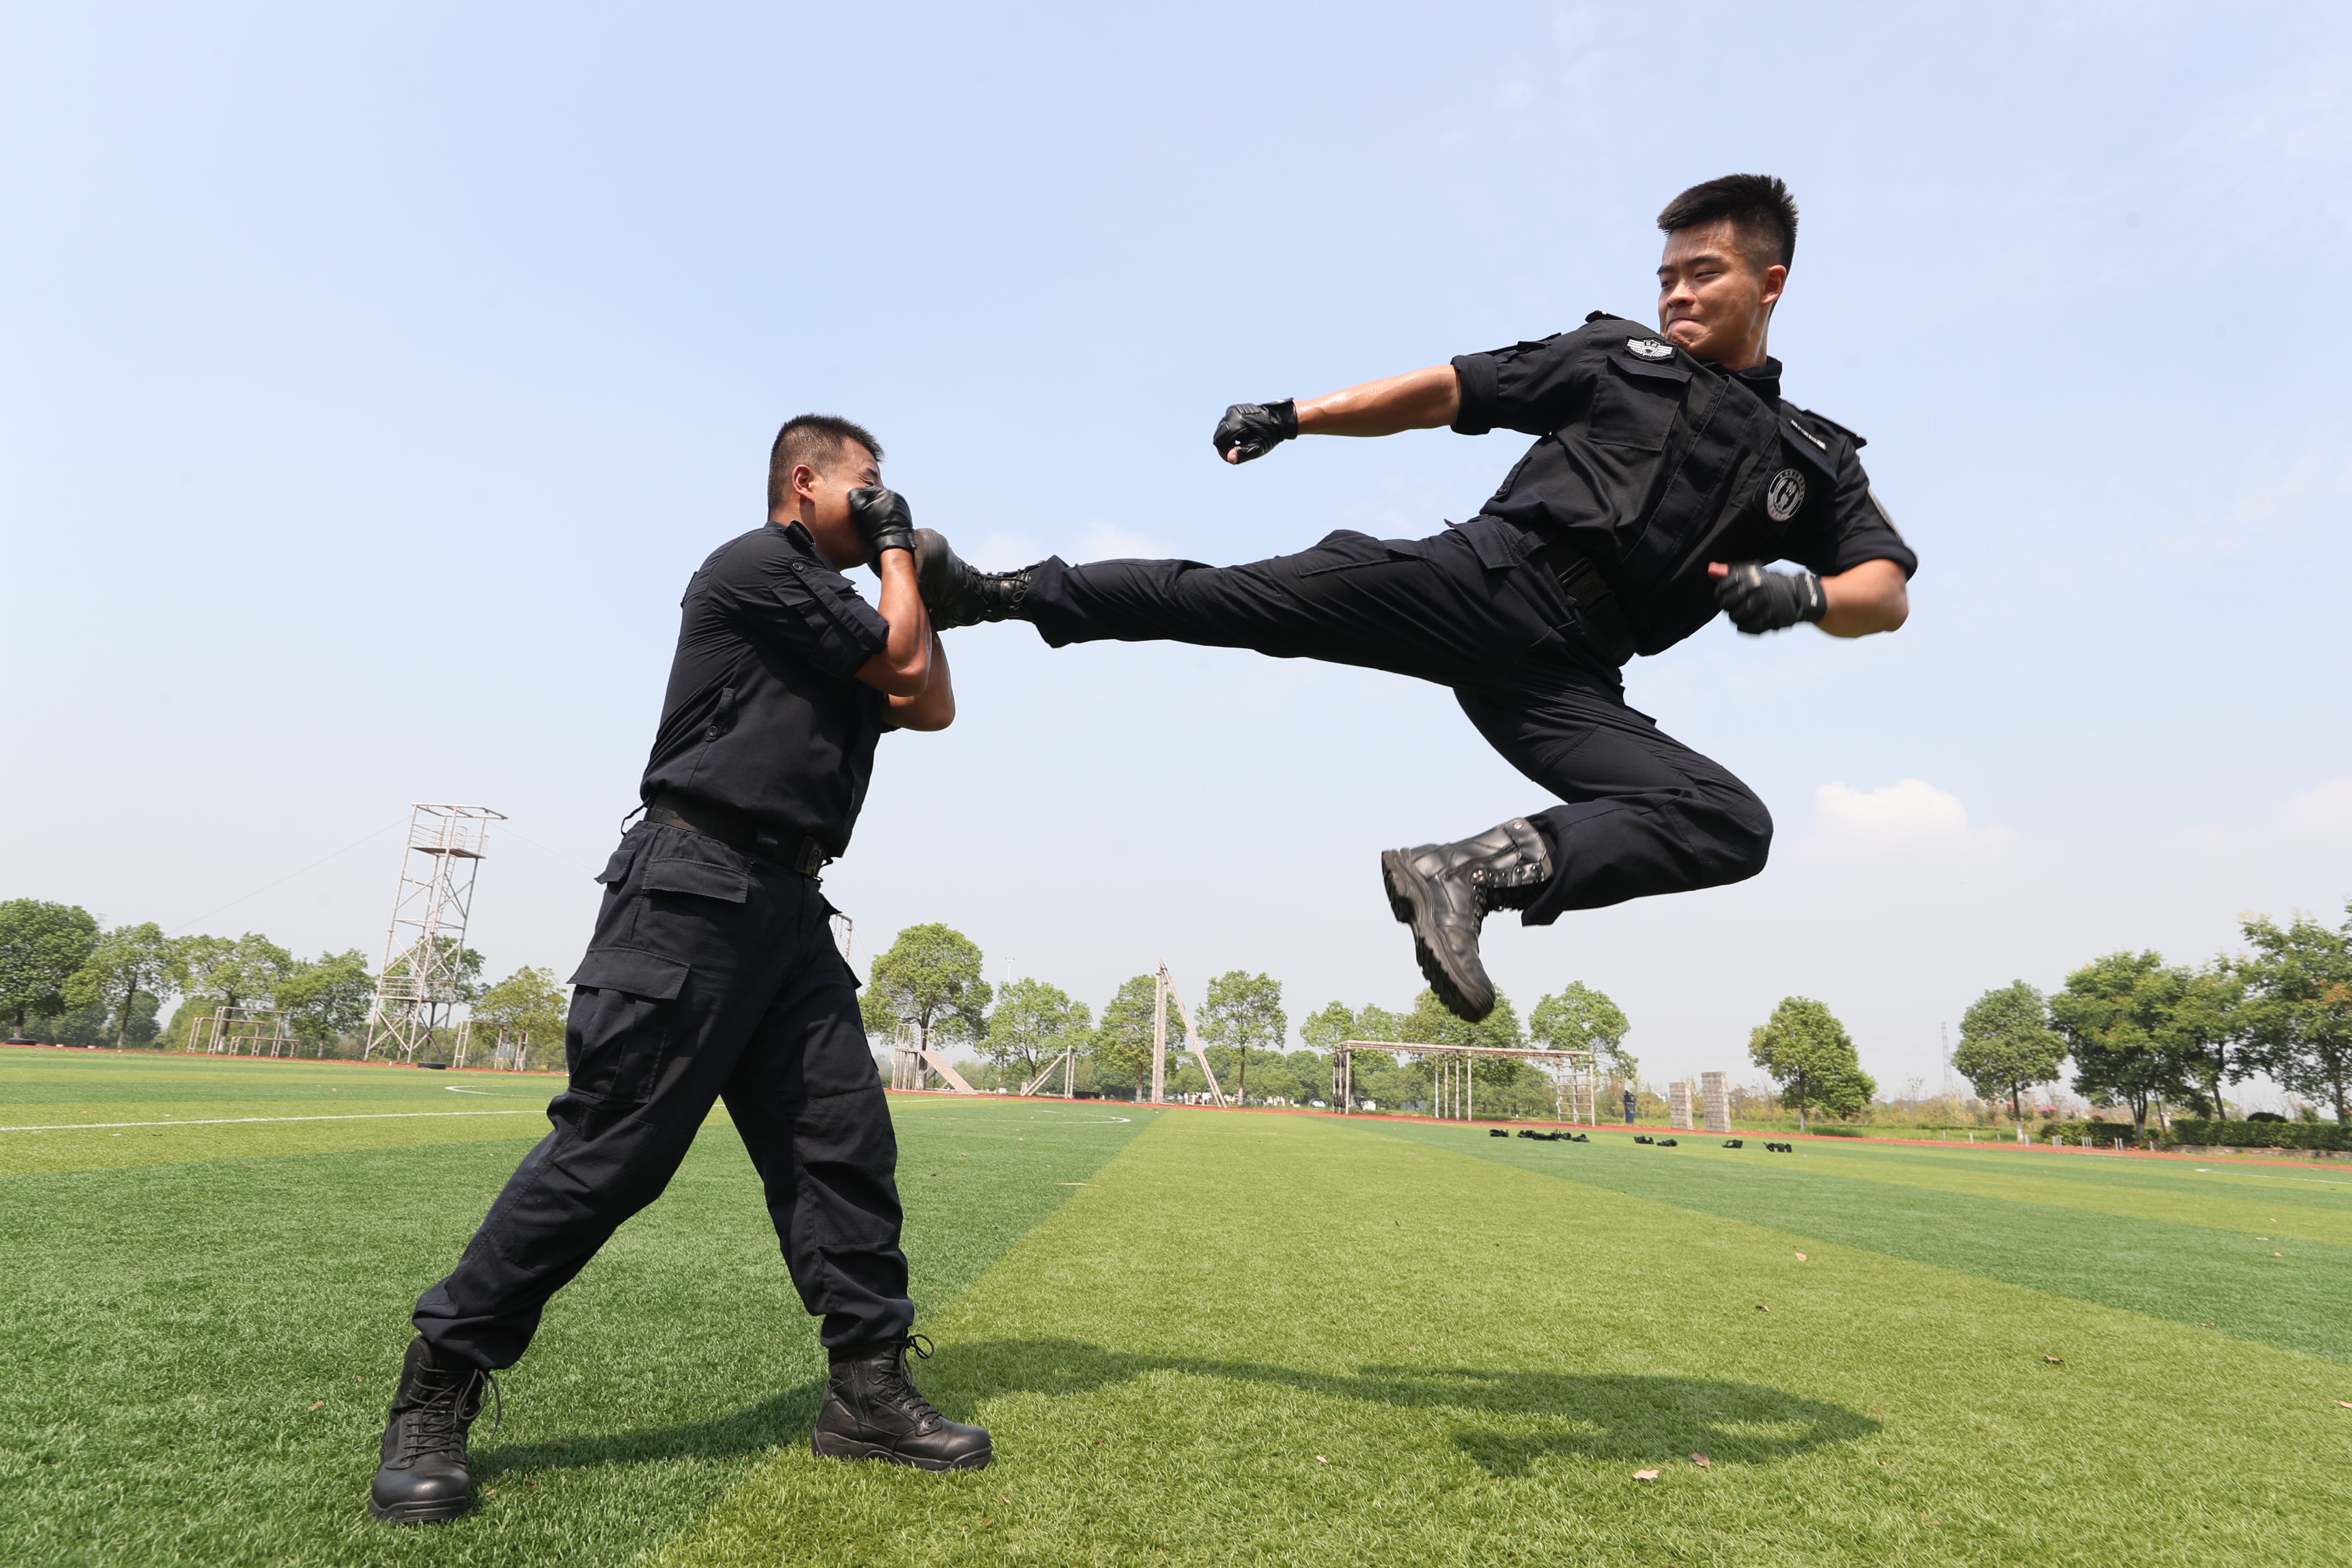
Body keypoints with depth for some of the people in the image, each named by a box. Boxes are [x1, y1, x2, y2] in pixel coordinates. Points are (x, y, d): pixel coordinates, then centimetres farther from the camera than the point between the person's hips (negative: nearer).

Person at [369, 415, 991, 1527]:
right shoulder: (759, 566, -5)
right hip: (695, 888, -9)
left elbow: (934, 708, 23)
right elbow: (905, 664, -6)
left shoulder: (840, 617, 23)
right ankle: (436, 1394, 6)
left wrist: (916, 585, 18)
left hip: (787, 910, 9)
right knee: (607, 1149, -8)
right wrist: (896, 552, 9)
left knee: (844, 1137, 2)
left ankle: (868, 1391, 8)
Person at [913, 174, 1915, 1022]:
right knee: (1244, 597, -18)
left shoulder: (1811, 459, 21)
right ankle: (995, 593, -11)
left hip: (1565, 678, 1)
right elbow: (1444, 392, 16)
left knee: (1734, 828, -20)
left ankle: (1476, 872, -32)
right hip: (1487, 575, -1)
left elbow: (1887, 592, 11)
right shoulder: (1615, 354, 19)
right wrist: (1291, 416, 5)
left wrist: (1804, 593, -14)